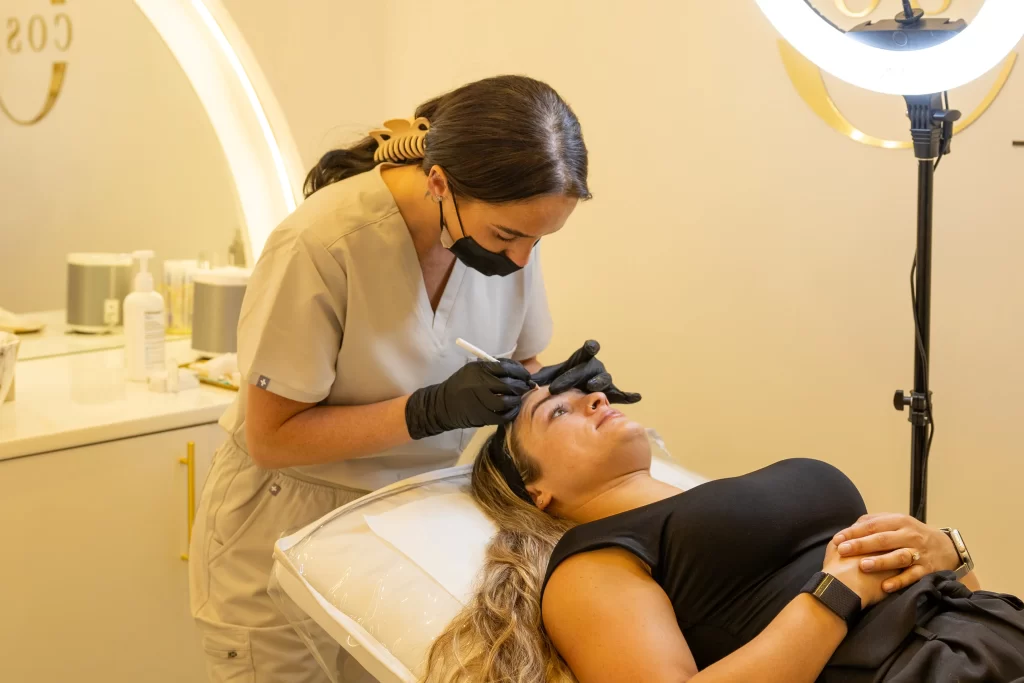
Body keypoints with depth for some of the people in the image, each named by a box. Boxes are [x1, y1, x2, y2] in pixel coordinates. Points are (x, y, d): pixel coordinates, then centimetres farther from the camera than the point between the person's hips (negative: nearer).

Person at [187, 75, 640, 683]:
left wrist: (555, 387, -18)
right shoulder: (322, 244, -27)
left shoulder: (508, 223, -10)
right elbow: (271, 438, -20)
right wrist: (433, 409, -30)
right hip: (285, 537, -4)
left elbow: (516, 369, 5)